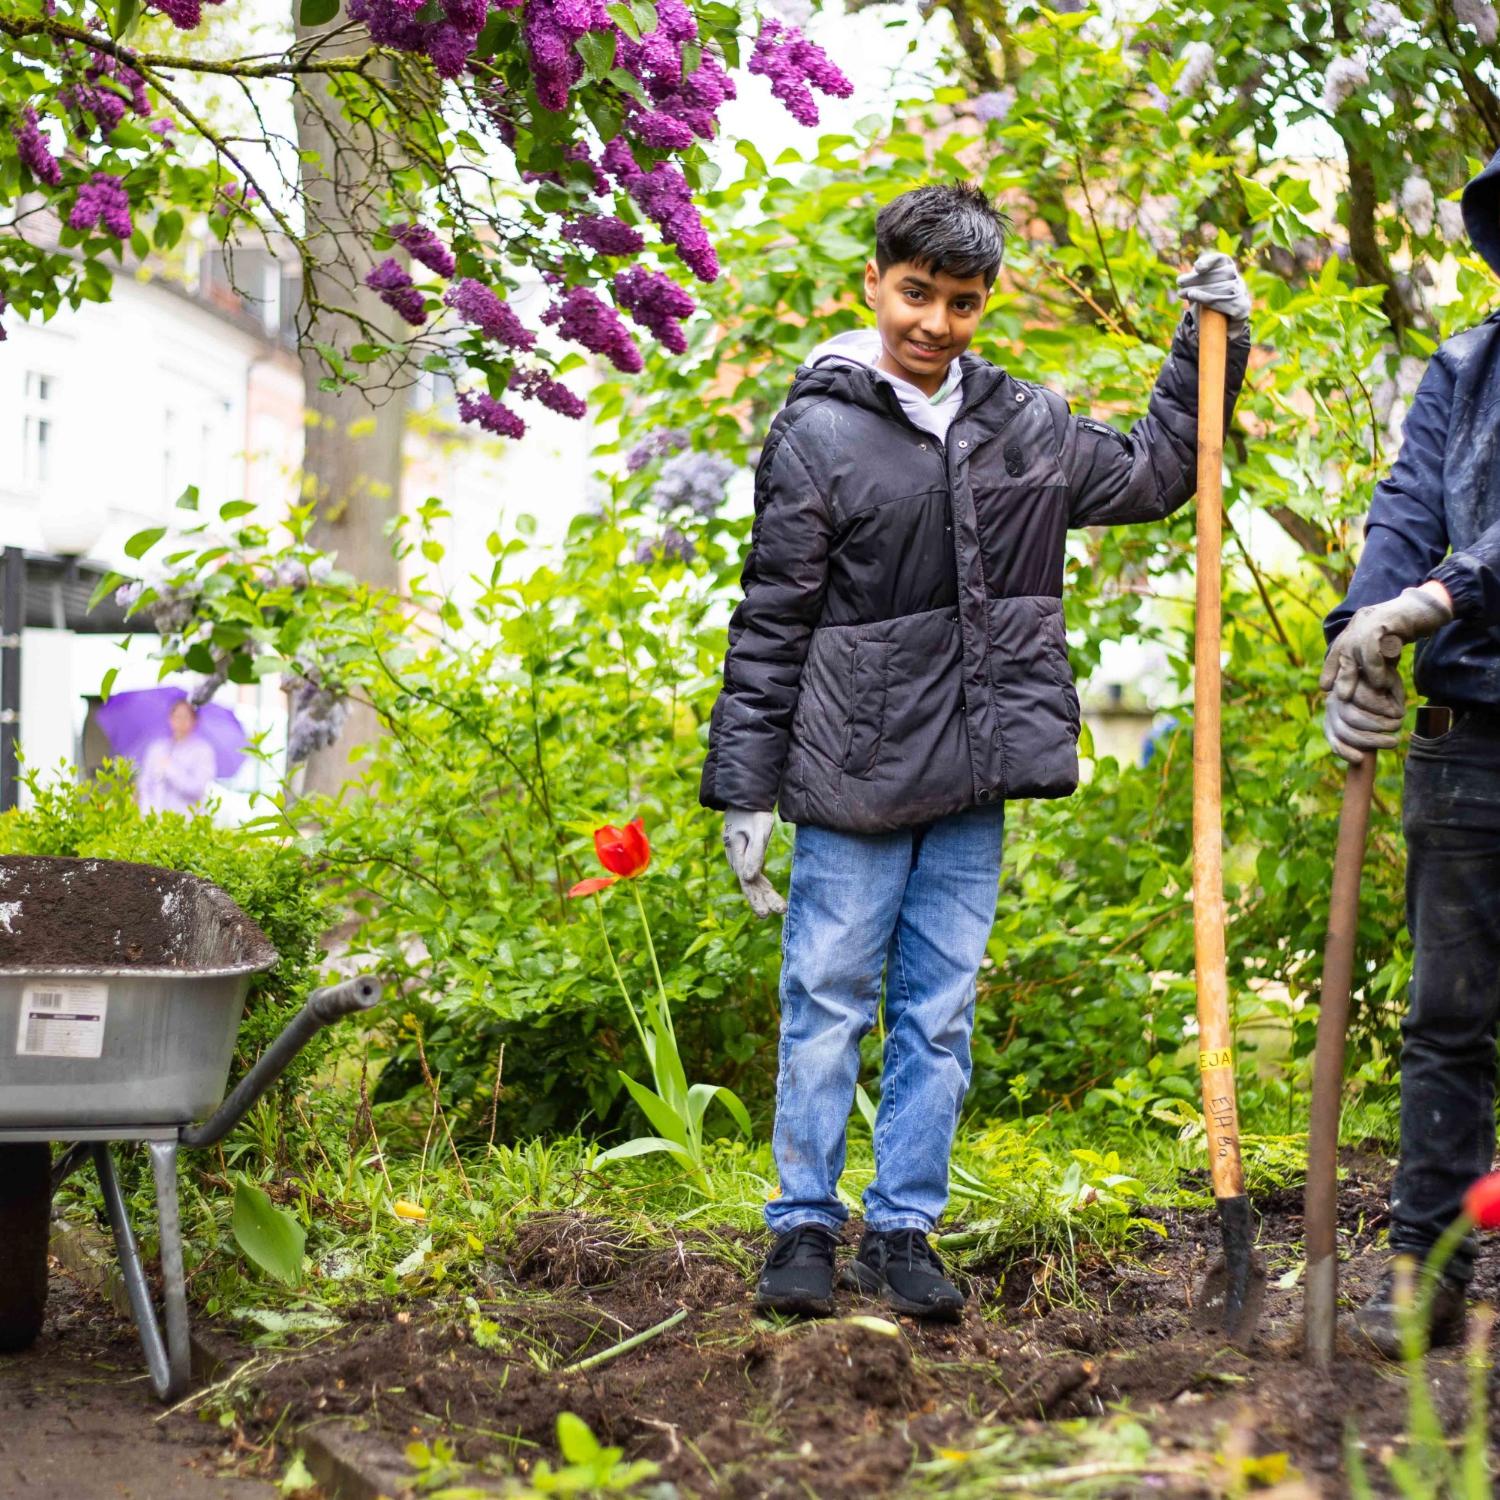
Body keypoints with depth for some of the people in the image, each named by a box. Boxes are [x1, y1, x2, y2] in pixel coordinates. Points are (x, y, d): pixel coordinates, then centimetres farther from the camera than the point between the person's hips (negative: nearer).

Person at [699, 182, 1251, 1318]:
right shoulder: (818, 435, -5)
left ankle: (904, 1233, 18)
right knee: (828, 1004, 2)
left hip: (972, 780, 4)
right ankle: (806, 1226, 13)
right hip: (853, 777, -4)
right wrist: (746, 789, -6)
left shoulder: (1024, 425, 9)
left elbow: (1150, 475, 26)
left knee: (939, 1012, 8)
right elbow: (770, 623, -4)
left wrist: (1208, 350, 17)